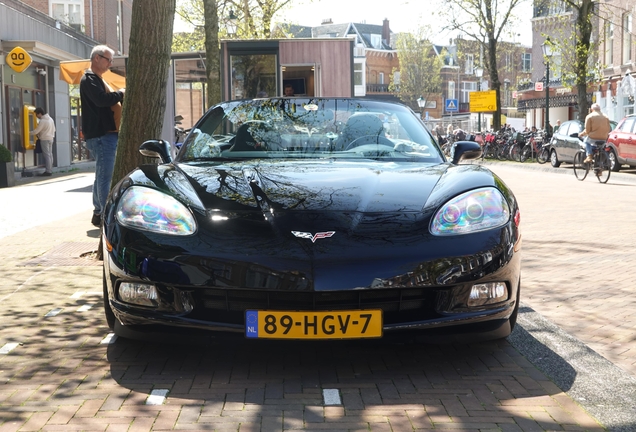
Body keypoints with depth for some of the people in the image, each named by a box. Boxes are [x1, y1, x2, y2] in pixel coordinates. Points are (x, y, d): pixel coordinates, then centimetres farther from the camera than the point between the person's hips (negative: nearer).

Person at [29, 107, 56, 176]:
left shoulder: (42, 121, -16)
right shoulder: (50, 119, 11)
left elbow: (36, 131, -14)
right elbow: (53, 129, 17)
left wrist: (29, 133, -3)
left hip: (44, 139, -9)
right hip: (50, 138, 9)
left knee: (47, 155, -8)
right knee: (50, 154, 9)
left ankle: (48, 171, -9)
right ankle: (50, 170, 11)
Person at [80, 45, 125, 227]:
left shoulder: (97, 80, 23)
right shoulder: (89, 79, -9)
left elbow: (109, 101, 24)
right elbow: (101, 99, -25)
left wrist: (121, 96, 6)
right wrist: (121, 93, -11)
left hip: (106, 134, 11)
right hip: (101, 135, -11)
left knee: (102, 176, 12)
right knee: (105, 177, -10)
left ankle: (98, 213, 17)